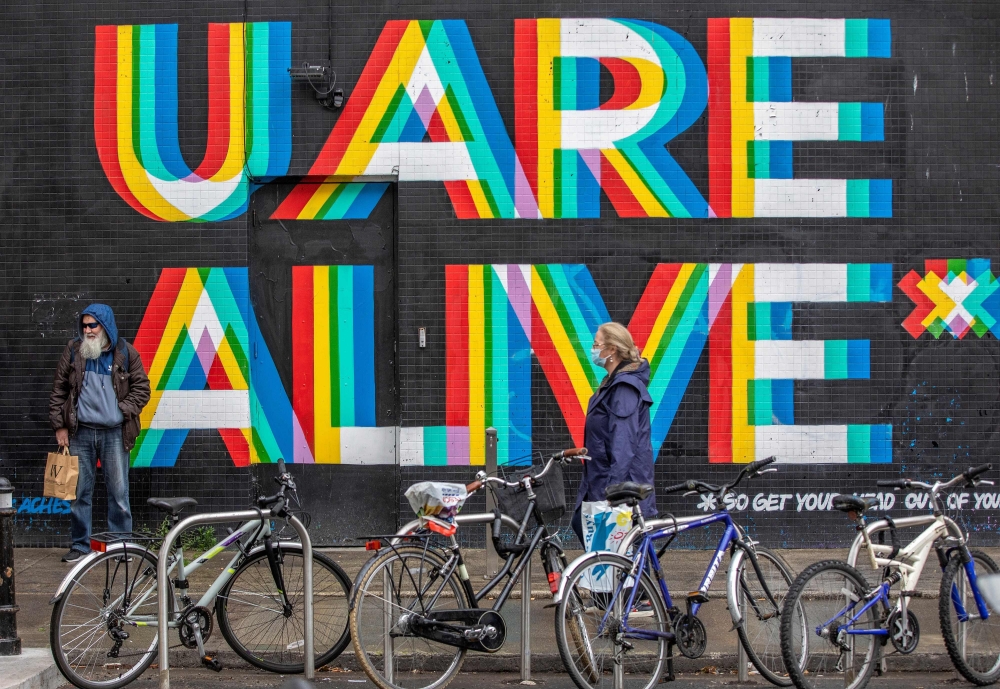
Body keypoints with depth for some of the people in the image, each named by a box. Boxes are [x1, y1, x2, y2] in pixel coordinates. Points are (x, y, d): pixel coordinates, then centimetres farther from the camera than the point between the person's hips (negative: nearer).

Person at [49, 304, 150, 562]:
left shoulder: (125, 353, 1)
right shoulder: (73, 351, 5)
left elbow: (141, 388, 6)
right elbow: (58, 390, 8)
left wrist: (124, 411, -7)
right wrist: (59, 425, 4)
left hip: (114, 433, -1)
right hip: (80, 433, 1)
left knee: (118, 492, 2)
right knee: (79, 492, 6)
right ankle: (80, 545, 16)